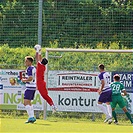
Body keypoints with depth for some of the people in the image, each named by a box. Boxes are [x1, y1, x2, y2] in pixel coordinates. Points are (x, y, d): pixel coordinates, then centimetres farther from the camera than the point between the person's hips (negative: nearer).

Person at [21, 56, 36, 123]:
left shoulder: (29, 69, -14)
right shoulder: (33, 68, 17)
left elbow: (30, 78, -23)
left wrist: (24, 80, -7)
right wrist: (25, 79, 18)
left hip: (30, 87, -10)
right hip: (33, 87, 10)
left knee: (26, 102, -12)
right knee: (29, 102, 16)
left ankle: (31, 117, -17)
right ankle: (32, 117, 16)